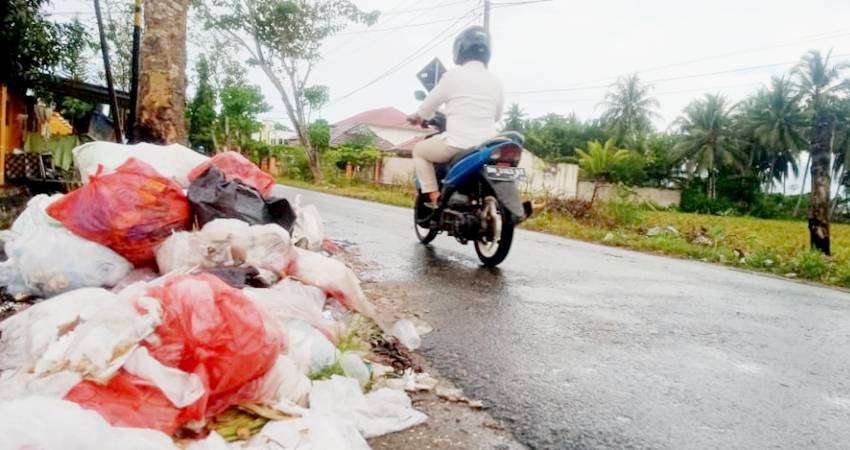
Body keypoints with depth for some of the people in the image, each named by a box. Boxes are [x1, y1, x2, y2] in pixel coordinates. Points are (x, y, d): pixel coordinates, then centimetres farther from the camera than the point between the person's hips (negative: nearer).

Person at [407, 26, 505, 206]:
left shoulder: (454, 75, -5)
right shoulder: (495, 81, 6)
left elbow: (430, 104, 7)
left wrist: (417, 117, 28)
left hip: (458, 145, -4)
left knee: (419, 150, 20)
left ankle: (433, 196, 4)